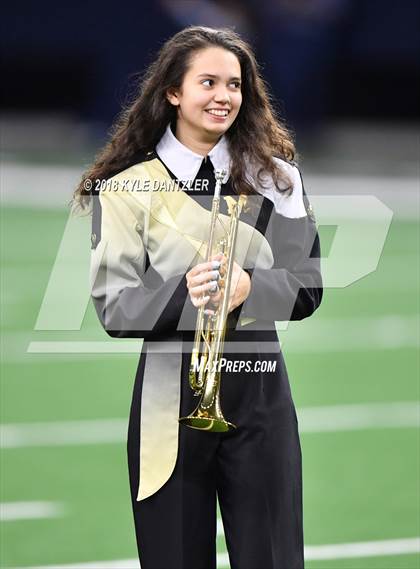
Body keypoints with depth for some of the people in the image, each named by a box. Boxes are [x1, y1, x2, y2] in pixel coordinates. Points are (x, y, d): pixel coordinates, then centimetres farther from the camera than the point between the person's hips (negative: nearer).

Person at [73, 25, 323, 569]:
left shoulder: (276, 176, 7)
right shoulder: (129, 189, 0)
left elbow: (307, 284, 3)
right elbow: (115, 309, -5)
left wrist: (250, 289, -18)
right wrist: (184, 294, -24)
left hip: (260, 393, 1)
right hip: (172, 395, -1)